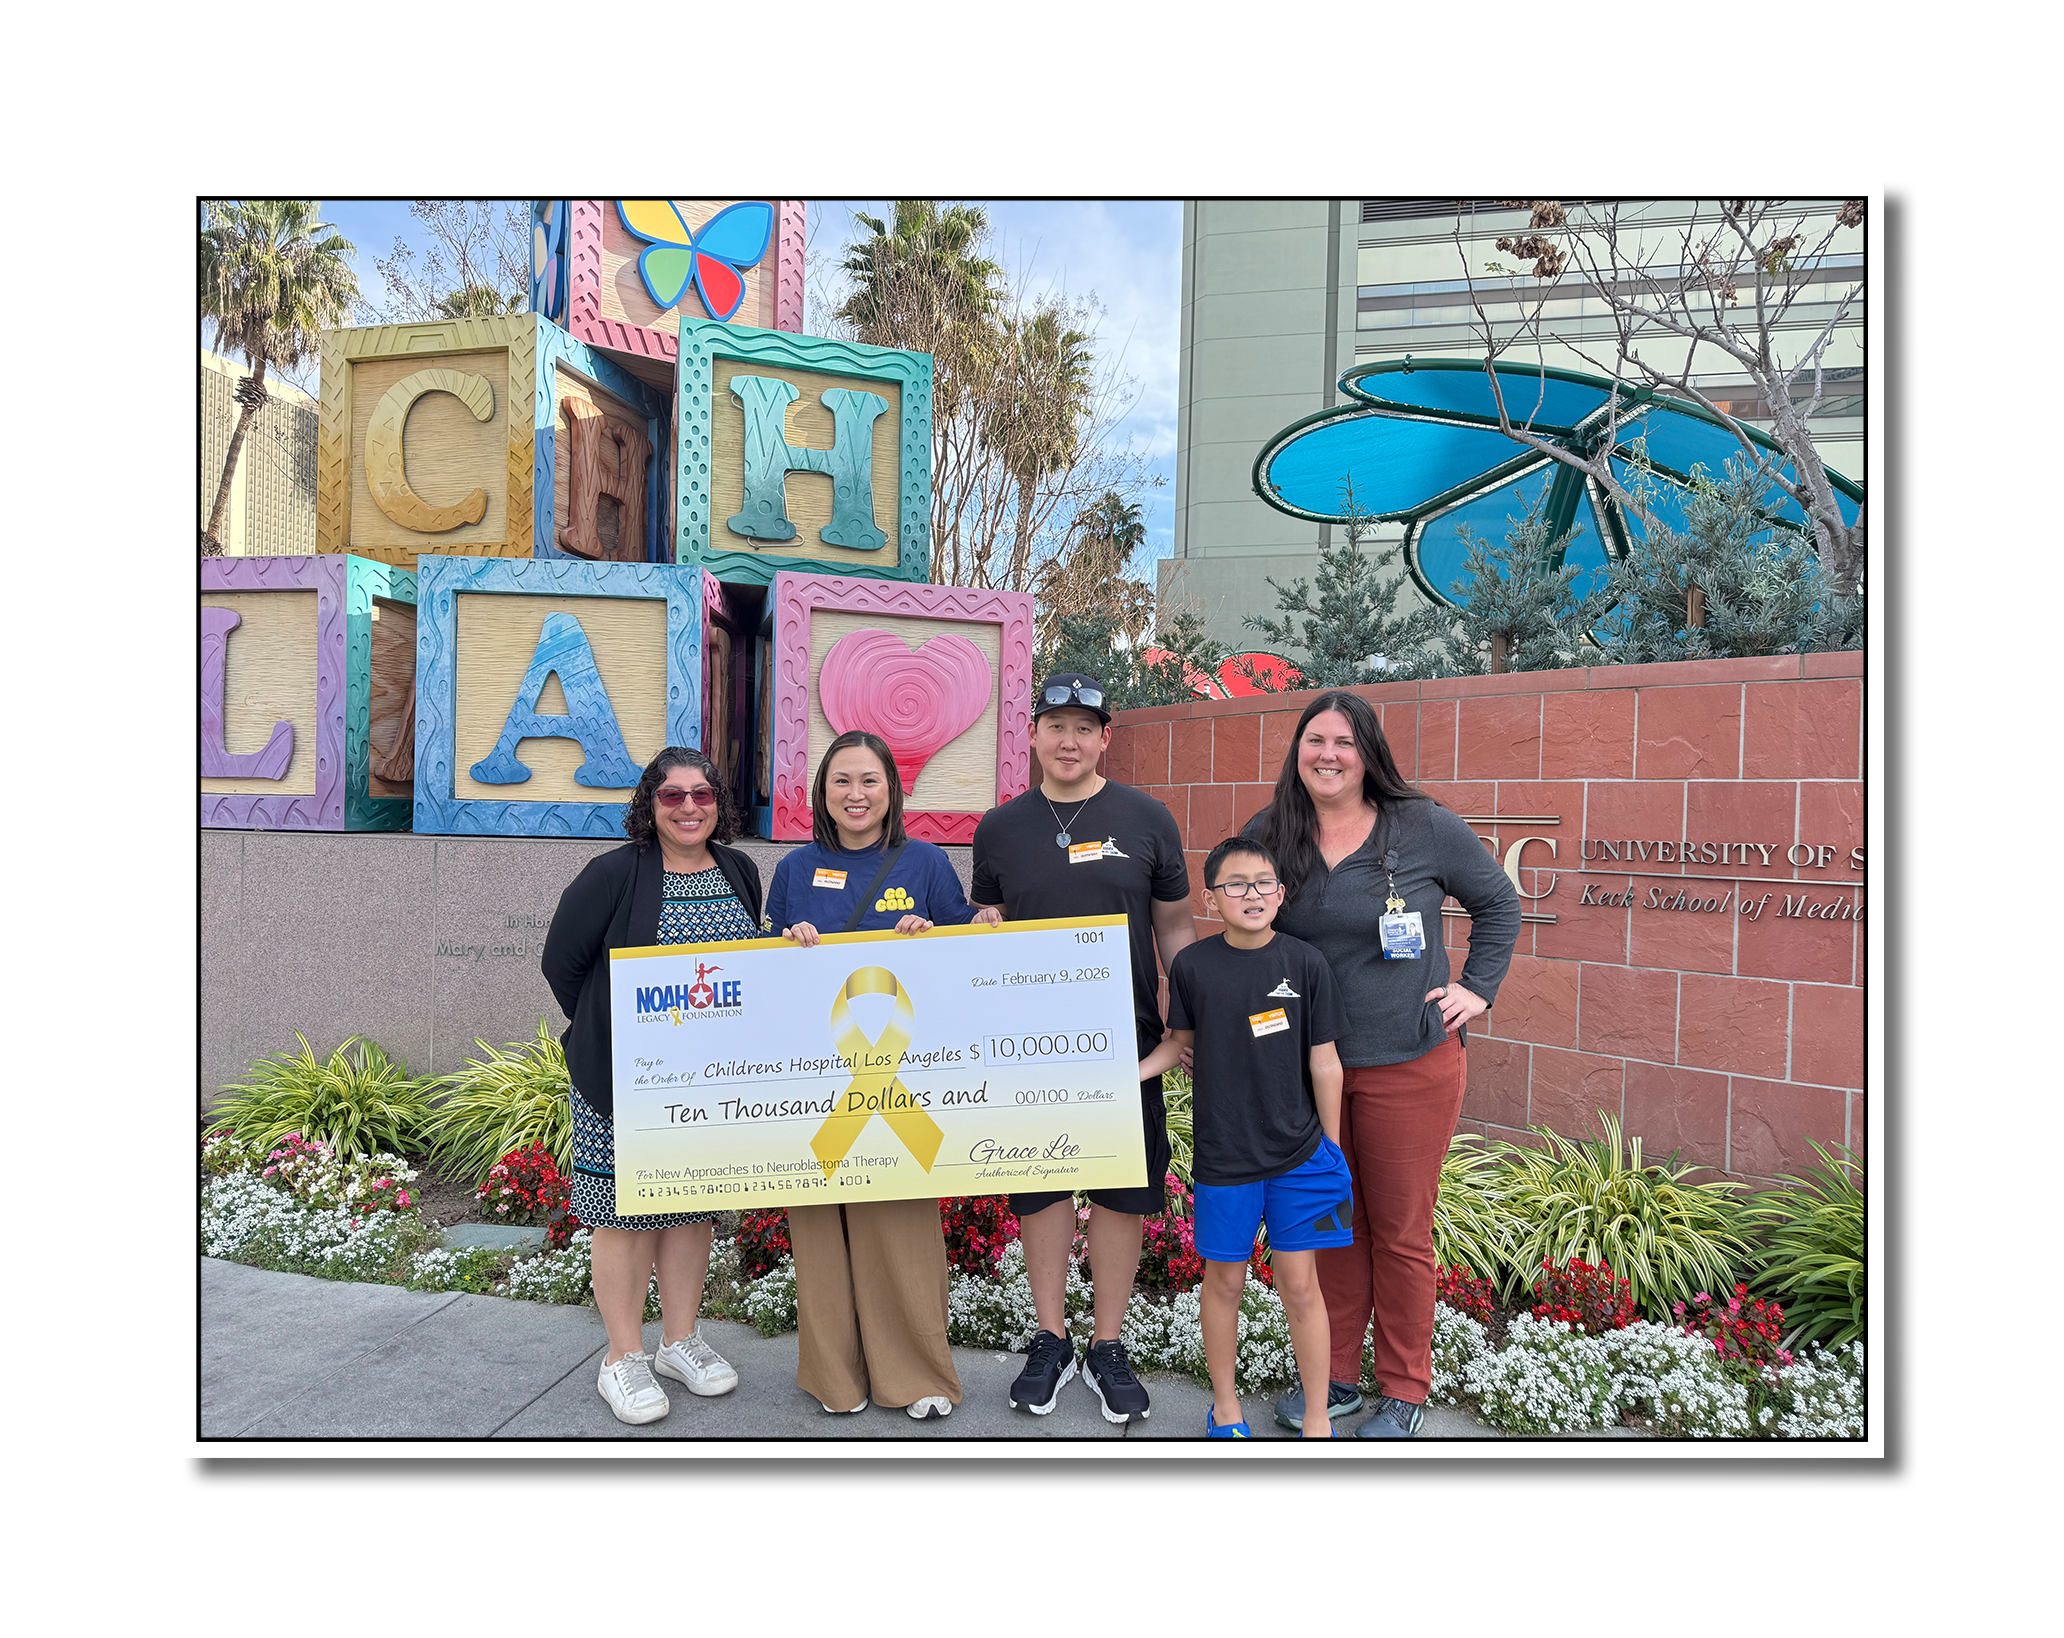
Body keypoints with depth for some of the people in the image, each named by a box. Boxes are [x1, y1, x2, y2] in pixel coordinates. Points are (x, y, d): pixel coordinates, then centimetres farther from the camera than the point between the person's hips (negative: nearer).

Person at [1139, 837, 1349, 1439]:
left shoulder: (1305, 962, -7)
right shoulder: (1192, 965, -6)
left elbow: (1323, 1062, -1)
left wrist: (1332, 1147, 4)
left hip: (1299, 1153, 0)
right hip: (1223, 1157, 1)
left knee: (1300, 1284, 7)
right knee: (1224, 1280, 13)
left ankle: (1317, 1418, 27)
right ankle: (1225, 1407, 35)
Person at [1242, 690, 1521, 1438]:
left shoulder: (1425, 828, -5)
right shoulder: (1268, 834, 1)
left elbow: (1499, 903, 8)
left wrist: (1477, 989, 1)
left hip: (1409, 1066, -2)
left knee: (1401, 1231, 8)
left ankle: (1404, 1391, 25)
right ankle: (1335, 1376, 30)